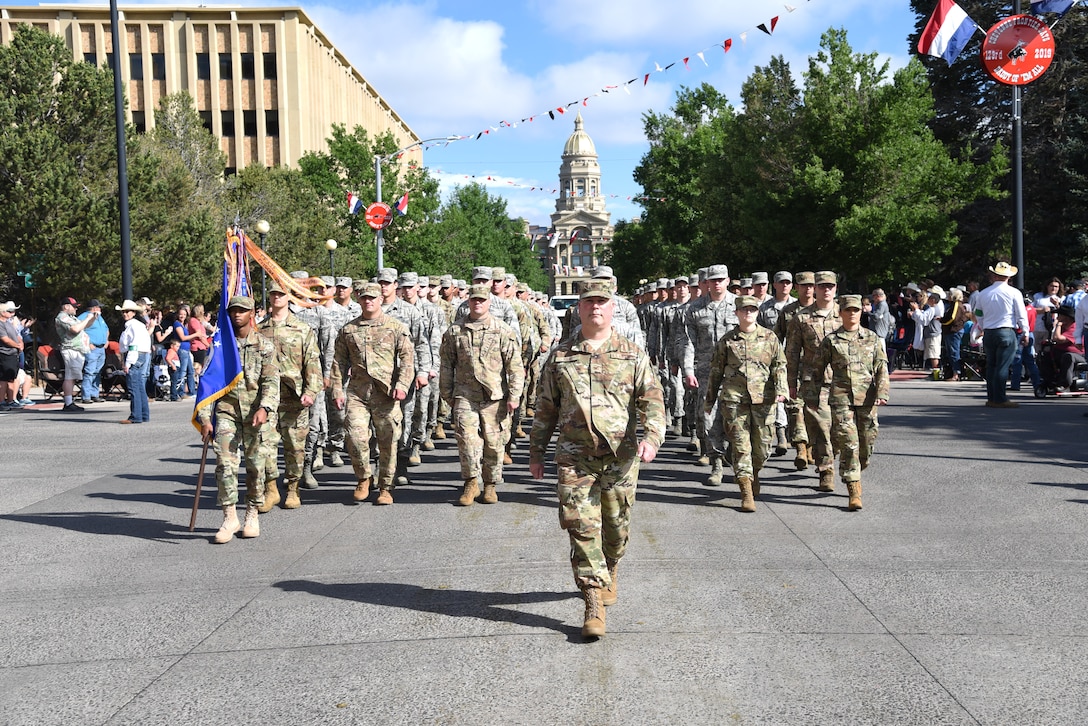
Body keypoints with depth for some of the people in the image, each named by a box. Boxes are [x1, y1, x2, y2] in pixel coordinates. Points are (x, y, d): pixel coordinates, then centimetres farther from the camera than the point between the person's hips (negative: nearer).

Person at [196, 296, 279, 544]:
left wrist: (264, 408, -19)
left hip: (255, 411, 0)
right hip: (226, 409, 0)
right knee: (225, 463, -10)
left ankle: (252, 514, 19)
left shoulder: (264, 345, 4)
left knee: (256, 464, 4)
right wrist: (204, 418, -2)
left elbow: (271, 381, -2)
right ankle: (229, 517, -2)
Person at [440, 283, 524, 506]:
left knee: (493, 442, 4)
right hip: (465, 395, 1)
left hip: (495, 396, -1)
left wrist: (513, 396, -5)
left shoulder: (503, 331, 3)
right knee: (466, 437, -12)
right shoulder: (454, 332, 8)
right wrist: (447, 395, 11)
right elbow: (446, 365, 14)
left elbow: (515, 366, 1)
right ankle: (471, 482, 3)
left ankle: (490, 485, 20)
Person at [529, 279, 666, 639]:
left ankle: (608, 574, 39)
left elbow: (652, 399, -3)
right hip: (574, 456, 0)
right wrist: (536, 453, 14)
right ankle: (594, 602, -2)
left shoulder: (633, 356, 5)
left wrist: (652, 436, -22)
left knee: (617, 526, 10)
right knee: (581, 526, -7)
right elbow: (545, 408, 14)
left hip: (620, 457, 0)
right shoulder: (560, 357, 8)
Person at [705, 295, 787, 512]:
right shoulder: (727, 340, 8)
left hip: (763, 399, 1)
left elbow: (779, 366, 7)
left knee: (762, 445, 5)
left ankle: (754, 473, 36)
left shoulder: (769, 337, 9)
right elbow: (716, 371, 14)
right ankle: (746, 492, -3)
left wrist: (780, 390, -9)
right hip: (734, 399, -1)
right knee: (740, 445, -6)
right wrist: (709, 399, 17)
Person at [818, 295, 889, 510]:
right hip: (841, 398, -2)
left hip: (867, 398, 2)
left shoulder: (872, 338, 9)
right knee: (849, 444, -9)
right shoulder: (831, 341, 5)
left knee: (867, 444, 7)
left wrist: (882, 393, -10)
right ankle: (854, 492, -6)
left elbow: (881, 369, 4)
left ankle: (854, 474, 36)